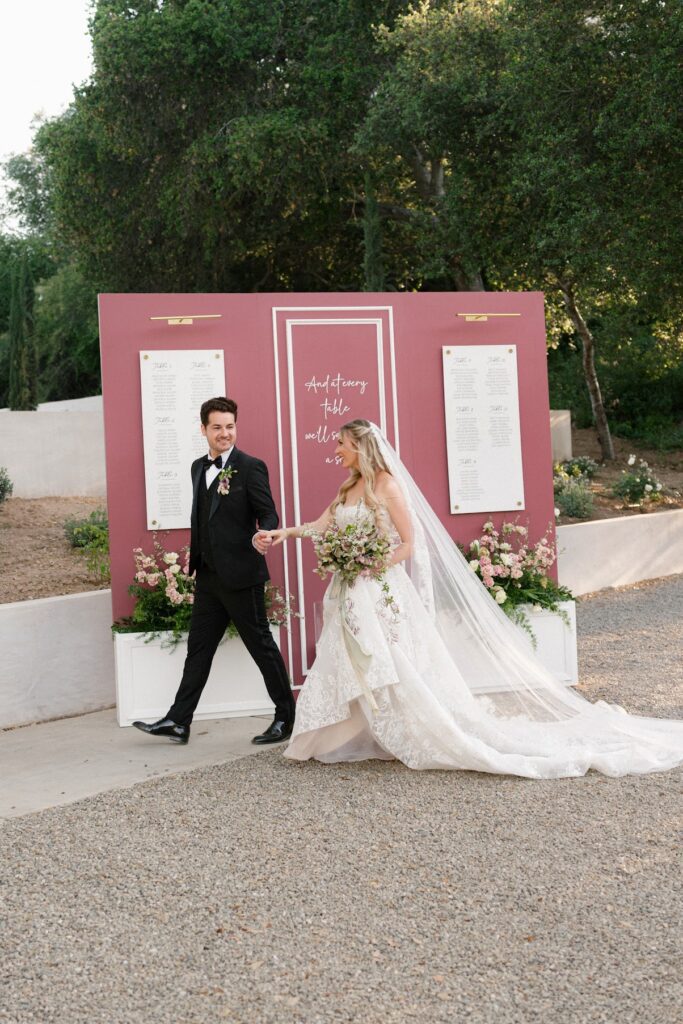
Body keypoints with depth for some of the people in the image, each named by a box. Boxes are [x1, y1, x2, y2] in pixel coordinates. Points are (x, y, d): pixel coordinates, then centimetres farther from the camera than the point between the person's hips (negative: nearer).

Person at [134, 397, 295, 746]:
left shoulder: (250, 467, -10)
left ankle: (285, 717, 16)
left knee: (262, 646, 3)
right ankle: (178, 722, 16)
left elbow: (268, 514, -12)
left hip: (241, 574, -7)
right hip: (208, 576, 7)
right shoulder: (199, 467, 12)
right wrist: (195, 560, 19)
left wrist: (262, 536, -33)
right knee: (198, 649, 10)